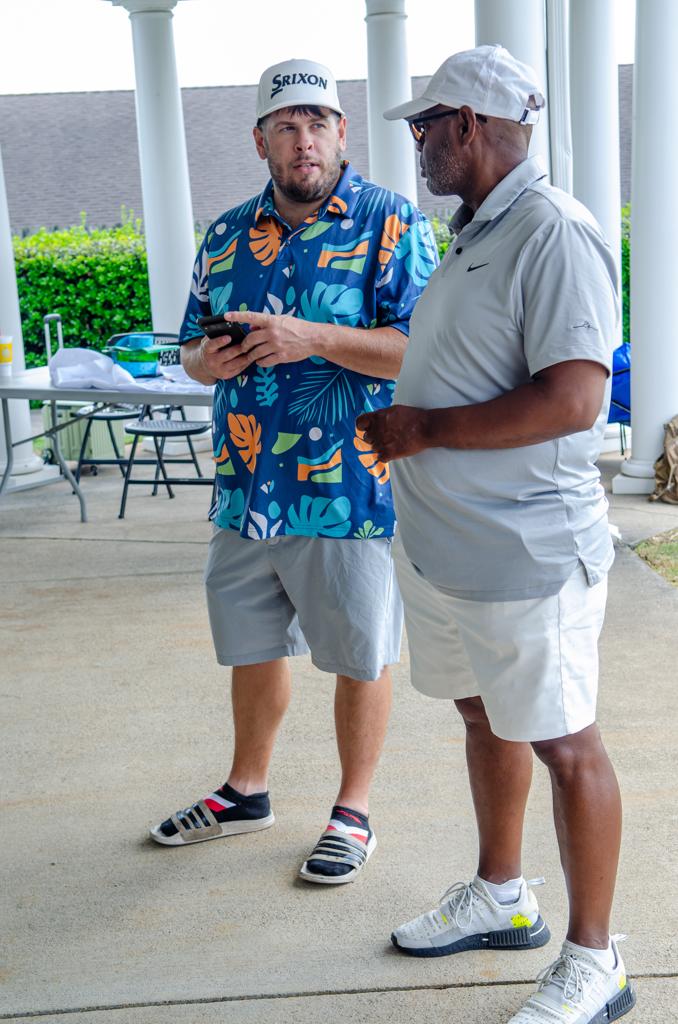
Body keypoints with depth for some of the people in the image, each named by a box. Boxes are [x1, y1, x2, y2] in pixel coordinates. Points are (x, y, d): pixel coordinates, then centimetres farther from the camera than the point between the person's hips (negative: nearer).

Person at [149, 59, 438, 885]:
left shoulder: (390, 224, -6)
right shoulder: (227, 236, 11)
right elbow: (192, 342, 18)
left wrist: (313, 337, -25)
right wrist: (206, 361, -7)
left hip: (349, 493, -5)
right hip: (246, 493, 6)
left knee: (359, 659, 8)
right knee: (252, 647, 19)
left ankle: (354, 811, 27)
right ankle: (246, 792, 40)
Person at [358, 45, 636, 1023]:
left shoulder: (554, 233, -18)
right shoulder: (473, 236, 13)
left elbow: (572, 400, -27)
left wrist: (425, 430, -19)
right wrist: (404, 429, 8)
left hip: (524, 554, -10)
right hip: (442, 543, 10)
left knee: (565, 748, 3)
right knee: (485, 719, 21)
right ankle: (501, 897, 41)